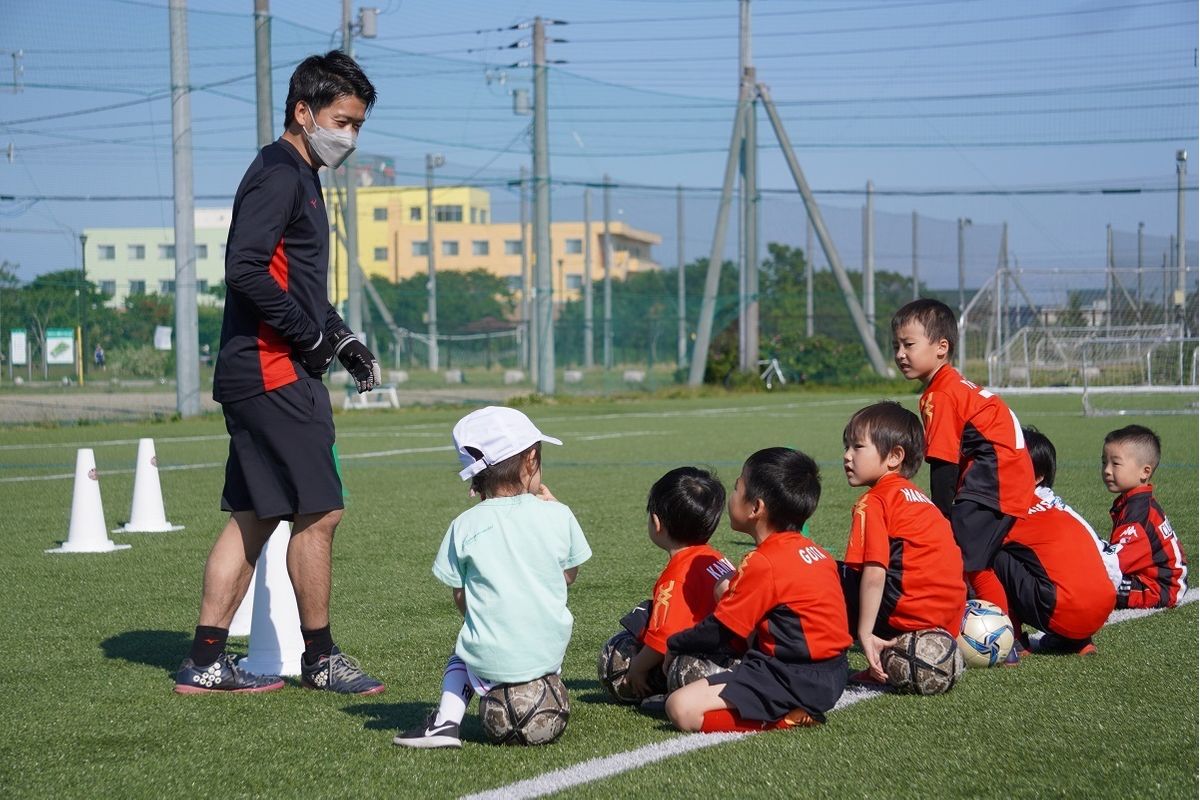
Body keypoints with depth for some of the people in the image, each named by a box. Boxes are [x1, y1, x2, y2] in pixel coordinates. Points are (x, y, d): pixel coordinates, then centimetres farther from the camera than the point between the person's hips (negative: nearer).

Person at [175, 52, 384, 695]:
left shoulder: (298, 177, 21)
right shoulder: (279, 174, -11)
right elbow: (244, 269, -23)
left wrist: (342, 339, 17)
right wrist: (311, 336, -15)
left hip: (261, 376, 10)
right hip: (273, 373, -10)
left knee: (254, 518, 10)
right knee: (318, 513, -5)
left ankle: (205, 663, 12)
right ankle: (320, 659, 5)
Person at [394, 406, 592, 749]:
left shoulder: (465, 525, -6)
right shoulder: (556, 516, -5)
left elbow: (461, 599, 0)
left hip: (489, 659, -1)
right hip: (548, 653, 1)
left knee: (461, 656, 31)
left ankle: (446, 721, 7)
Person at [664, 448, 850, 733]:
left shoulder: (764, 563, -15)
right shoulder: (814, 552, 13)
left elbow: (719, 632, -9)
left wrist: (674, 646, 6)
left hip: (792, 681, -10)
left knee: (683, 708, -17)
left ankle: (788, 717, -14)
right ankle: (798, 710, 9)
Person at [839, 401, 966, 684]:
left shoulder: (872, 503, -4)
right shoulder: (915, 494, 21)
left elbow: (874, 574, -15)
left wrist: (865, 634, -14)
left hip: (912, 615, -8)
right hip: (951, 619, 8)